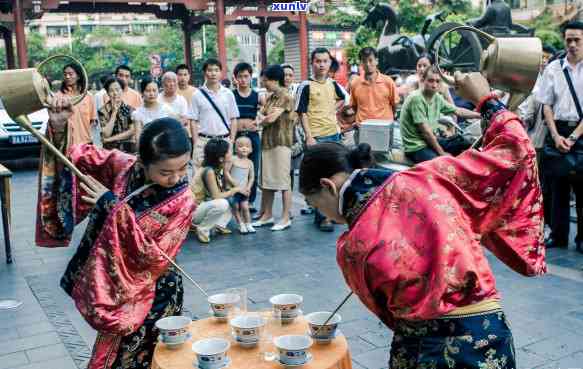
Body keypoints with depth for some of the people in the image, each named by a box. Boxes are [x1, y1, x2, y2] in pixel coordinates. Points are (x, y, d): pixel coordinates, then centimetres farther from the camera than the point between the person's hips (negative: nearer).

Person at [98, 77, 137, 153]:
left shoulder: (130, 109, 3)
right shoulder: (103, 111, -1)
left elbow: (132, 131, -2)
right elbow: (106, 135, -11)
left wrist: (112, 138, -9)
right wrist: (114, 112, -11)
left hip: (129, 149, 1)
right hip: (110, 149, -1)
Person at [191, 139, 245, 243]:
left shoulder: (219, 169, 2)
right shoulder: (209, 171, -23)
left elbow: (222, 192, 4)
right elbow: (216, 196, -26)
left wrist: (238, 190, -8)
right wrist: (236, 189, -16)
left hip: (203, 206, 9)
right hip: (193, 210, -9)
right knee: (222, 203, -33)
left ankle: (219, 225, 5)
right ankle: (202, 229, -14)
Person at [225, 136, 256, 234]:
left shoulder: (250, 163, 4)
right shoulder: (232, 160, -6)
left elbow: (252, 177, 6)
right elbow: (226, 172, -7)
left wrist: (248, 187, -7)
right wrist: (234, 183, -14)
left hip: (244, 190, 2)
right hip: (232, 189, -2)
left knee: (245, 207, -3)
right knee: (236, 207, 2)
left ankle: (248, 224, 9)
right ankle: (241, 224, 14)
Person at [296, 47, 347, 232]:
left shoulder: (333, 84, 9)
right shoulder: (306, 86, -6)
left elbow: (342, 98, 29)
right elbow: (302, 113, -9)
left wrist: (332, 109, 13)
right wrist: (309, 137, -15)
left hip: (334, 135, 6)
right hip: (317, 137, -6)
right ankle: (322, 217, 2)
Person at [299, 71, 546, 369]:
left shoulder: (351, 250, -14)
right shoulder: (423, 180, -13)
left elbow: (388, 310, 3)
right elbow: (514, 150, -4)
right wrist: (485, 99, 9)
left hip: (419, 345, -3)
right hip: (484, 338, 3)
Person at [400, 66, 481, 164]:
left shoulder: (437, 97, 3)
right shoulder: (416, 99, -19)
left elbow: (458, 111, 16)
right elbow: (425, 131, -20)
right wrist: (441, 152, -15)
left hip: (431, 141, 9)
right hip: (416, 147, -9)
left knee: (467, 146, 5)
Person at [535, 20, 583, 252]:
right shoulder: (553, 69, 6)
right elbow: (546, 105, 5)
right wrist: (556, 136, -6)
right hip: (558, 130, 2)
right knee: (557, 185, 7)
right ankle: (558, 235, 16)